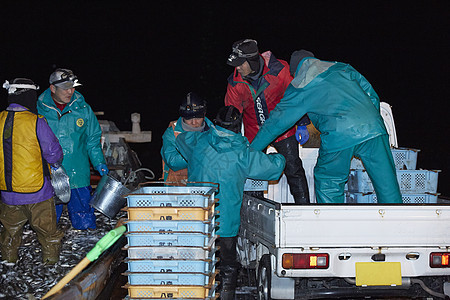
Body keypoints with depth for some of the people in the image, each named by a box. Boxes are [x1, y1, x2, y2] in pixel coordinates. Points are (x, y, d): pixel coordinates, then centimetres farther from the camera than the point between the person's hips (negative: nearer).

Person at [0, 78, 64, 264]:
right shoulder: (36, 123, -16)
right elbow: (53, 153, -12)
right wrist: (56, 163, 10)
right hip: (37, 193, -4)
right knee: (47, 231, 11)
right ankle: (51, 261, 21)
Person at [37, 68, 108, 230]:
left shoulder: (83, 109, 3)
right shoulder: (39, 110, -2)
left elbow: (93, 139, 11)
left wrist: (99, 163, 0)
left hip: (78, 176, 1)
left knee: (84, 223, 5)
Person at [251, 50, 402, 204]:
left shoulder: (298, 88, 15)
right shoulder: (343, 68, 23)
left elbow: (276, 122, 18)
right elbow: (372, 95, 22)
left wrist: (251, 150, 26)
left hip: (339, 136, -3)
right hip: (373, 127, 3)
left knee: (327, 184, 13)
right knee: (387, 182, 8)